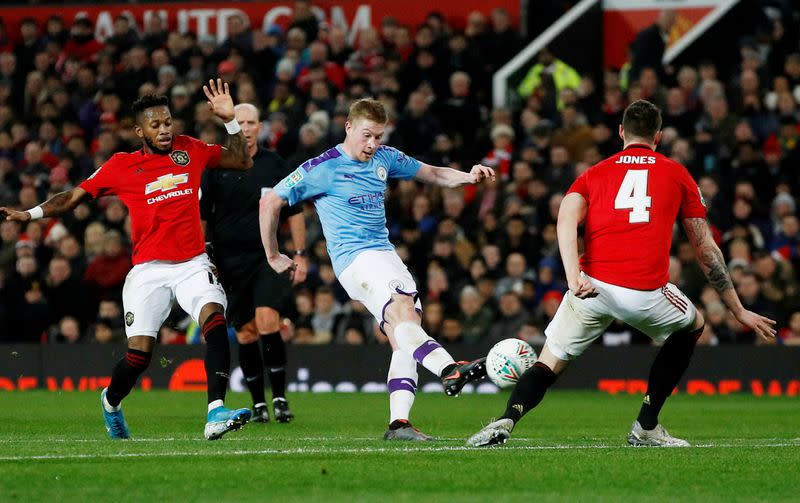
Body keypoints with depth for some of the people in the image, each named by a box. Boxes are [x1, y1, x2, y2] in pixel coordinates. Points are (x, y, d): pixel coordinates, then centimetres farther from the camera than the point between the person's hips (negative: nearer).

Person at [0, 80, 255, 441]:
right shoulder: (122, 166, 3)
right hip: (149, 271, -2)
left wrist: (230, 121, 9)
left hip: (192, 264, 2)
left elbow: (242, 162, 21)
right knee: (139, 353, -9)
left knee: (215, 318, -27)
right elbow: (74, 197, 8)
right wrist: (30, 214, -3)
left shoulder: (190, 150, 10)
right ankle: (111, 401, 26)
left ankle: (216, 414, -33)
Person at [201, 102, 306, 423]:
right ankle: (258, 403, 13)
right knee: (245, 334, 2)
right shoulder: (215, 167, 3)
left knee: (267, 323, -19)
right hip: (229, 261, 1)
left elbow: (294, 212, 11)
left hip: (267, 257, -1)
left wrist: (300, 255, 6)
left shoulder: (275, 165, 4)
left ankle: (279, 397, -9)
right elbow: (199, 215, 7)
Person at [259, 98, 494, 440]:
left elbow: (431, 174, 27)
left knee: (404, 339, -6)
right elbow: (270, 203, 0)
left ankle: (399, 423, -10)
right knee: (402, 310, -31)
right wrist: (274, 257, 5)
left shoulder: (385, 159, 13)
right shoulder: (323, 168, -5)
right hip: (354, 258, -8)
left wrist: (467, 178, 7)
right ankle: (448, 370, -51)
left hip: (385, 255, 8)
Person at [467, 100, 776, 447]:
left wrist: (574, 277, -14)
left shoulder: (594, 174, 20)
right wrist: (739, 311, 27)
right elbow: (706, 250, 21)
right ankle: (646, 427, 25)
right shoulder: (677, 175, 19)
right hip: (646, 293, -1)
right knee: (692, 326, 30)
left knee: (548, 364, 11)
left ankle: (507, 420, -22)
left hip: (591, 286, 1)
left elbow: (567, 219, -2)